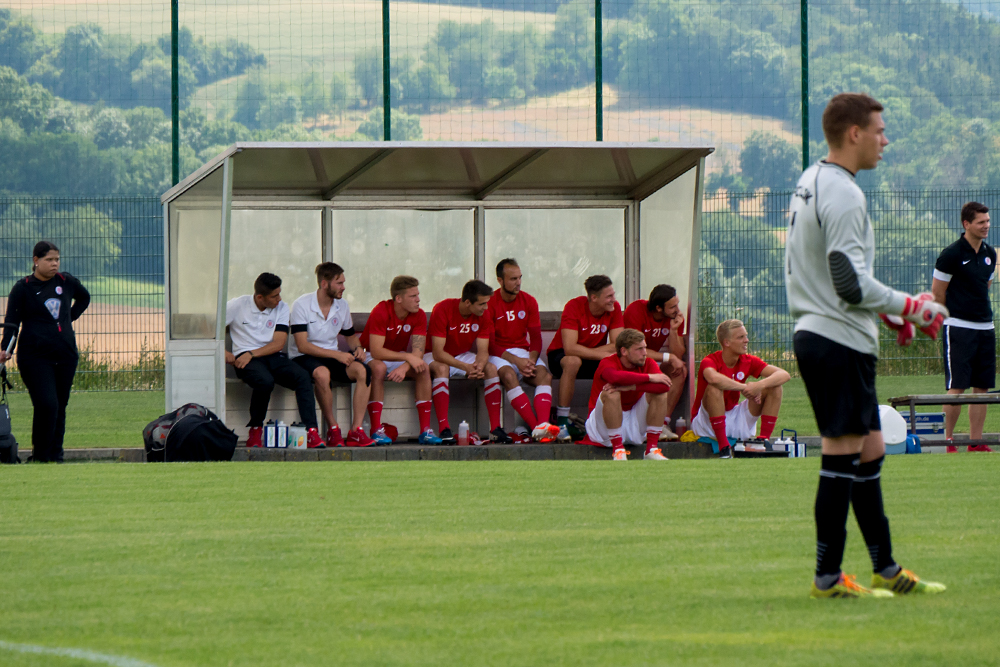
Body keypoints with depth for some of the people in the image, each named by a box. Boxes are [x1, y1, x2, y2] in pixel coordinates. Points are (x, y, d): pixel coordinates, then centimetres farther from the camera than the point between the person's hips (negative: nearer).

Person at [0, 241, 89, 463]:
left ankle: (56, 454, 17)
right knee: (46, 404, -16)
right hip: (35, 356, -4)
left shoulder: (66, 282, 9)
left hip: (65, 353, 4)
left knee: (60, 406, 7)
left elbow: (84, 297, 30)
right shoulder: (23, 288, -2)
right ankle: (40, 455, -5)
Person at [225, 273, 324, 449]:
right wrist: (224, 353, -11)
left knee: (303, 377, -25)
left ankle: (311, 433, -31)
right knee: (265, 381, -37)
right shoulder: (237, 306, 1)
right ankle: (255, 431, -17)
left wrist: (252, 354, -15)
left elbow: (279, 343, -1)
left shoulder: (281, 308, 8)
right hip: (245, 358, -3)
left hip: (272, 355, 4)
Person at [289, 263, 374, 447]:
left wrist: (358, 348, -1)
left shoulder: (342, 305, 8)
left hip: (333, 356, 5)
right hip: (304, 359, -5)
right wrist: (337, 355, -25)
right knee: (322, 373, -40)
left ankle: (356, 430, -28)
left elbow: (350, 335, 24)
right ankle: (333, 429, -25)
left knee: (362, 370, -26)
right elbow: (302, 346, -19)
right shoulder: (302, 305, -12)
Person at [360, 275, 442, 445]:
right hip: (372, 358, -4)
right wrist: (408, 357, -38)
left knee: (424, 368, -24)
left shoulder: (419, 315, -10)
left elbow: (418, 352, -17)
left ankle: (425, 429, -24)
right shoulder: (381, 312, -24)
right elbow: (376, 351, -30)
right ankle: (376, 430, -37)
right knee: (378, 368, -38)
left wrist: (404, 368, -38)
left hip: (400, 358, 4)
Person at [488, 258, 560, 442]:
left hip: (524, 353, 4)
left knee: (545, 375, -26)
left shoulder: (529, 301, 7)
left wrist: (531, 361, -15)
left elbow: (535, 338, 5)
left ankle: (542, 424, -47)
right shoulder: (490, 303, -7)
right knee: (509, 375, -37)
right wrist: (516, 360, -21)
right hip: (499, 355, -4)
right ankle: (535, 426, -46)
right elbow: (490, 344, -10)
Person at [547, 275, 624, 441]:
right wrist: (601, 354, -33)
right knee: (573, 362, -40)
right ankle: (561, 421, -32)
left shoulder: (614, 308, -10)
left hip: (594, 358, 4)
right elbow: (570, 348, -30)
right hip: (560, 355, -4)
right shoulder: (574, 307, -22)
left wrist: (587, 352, -26)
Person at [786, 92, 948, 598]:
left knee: (868, 452, 13)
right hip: (841, 342, -10)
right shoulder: (843, 195, -16)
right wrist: (913, 308, -10)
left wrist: (892, 308, 20)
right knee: (842, 458, -6)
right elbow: (851, 284, -21)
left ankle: (885, 569, 18)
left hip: (815, 334, 10)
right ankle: (827, 577, -2)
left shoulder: (809, 184, 15)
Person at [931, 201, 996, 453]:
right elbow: (937, 293, -5)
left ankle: (976, 442, 9)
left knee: (982, 387, 5)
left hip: (984, 327, 7)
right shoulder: (951, 255, -9)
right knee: (957, 387, -10)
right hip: (958, 328, -7)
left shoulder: (990, 254, 12)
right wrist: (951, 319, 4)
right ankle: (947, 440, -4)